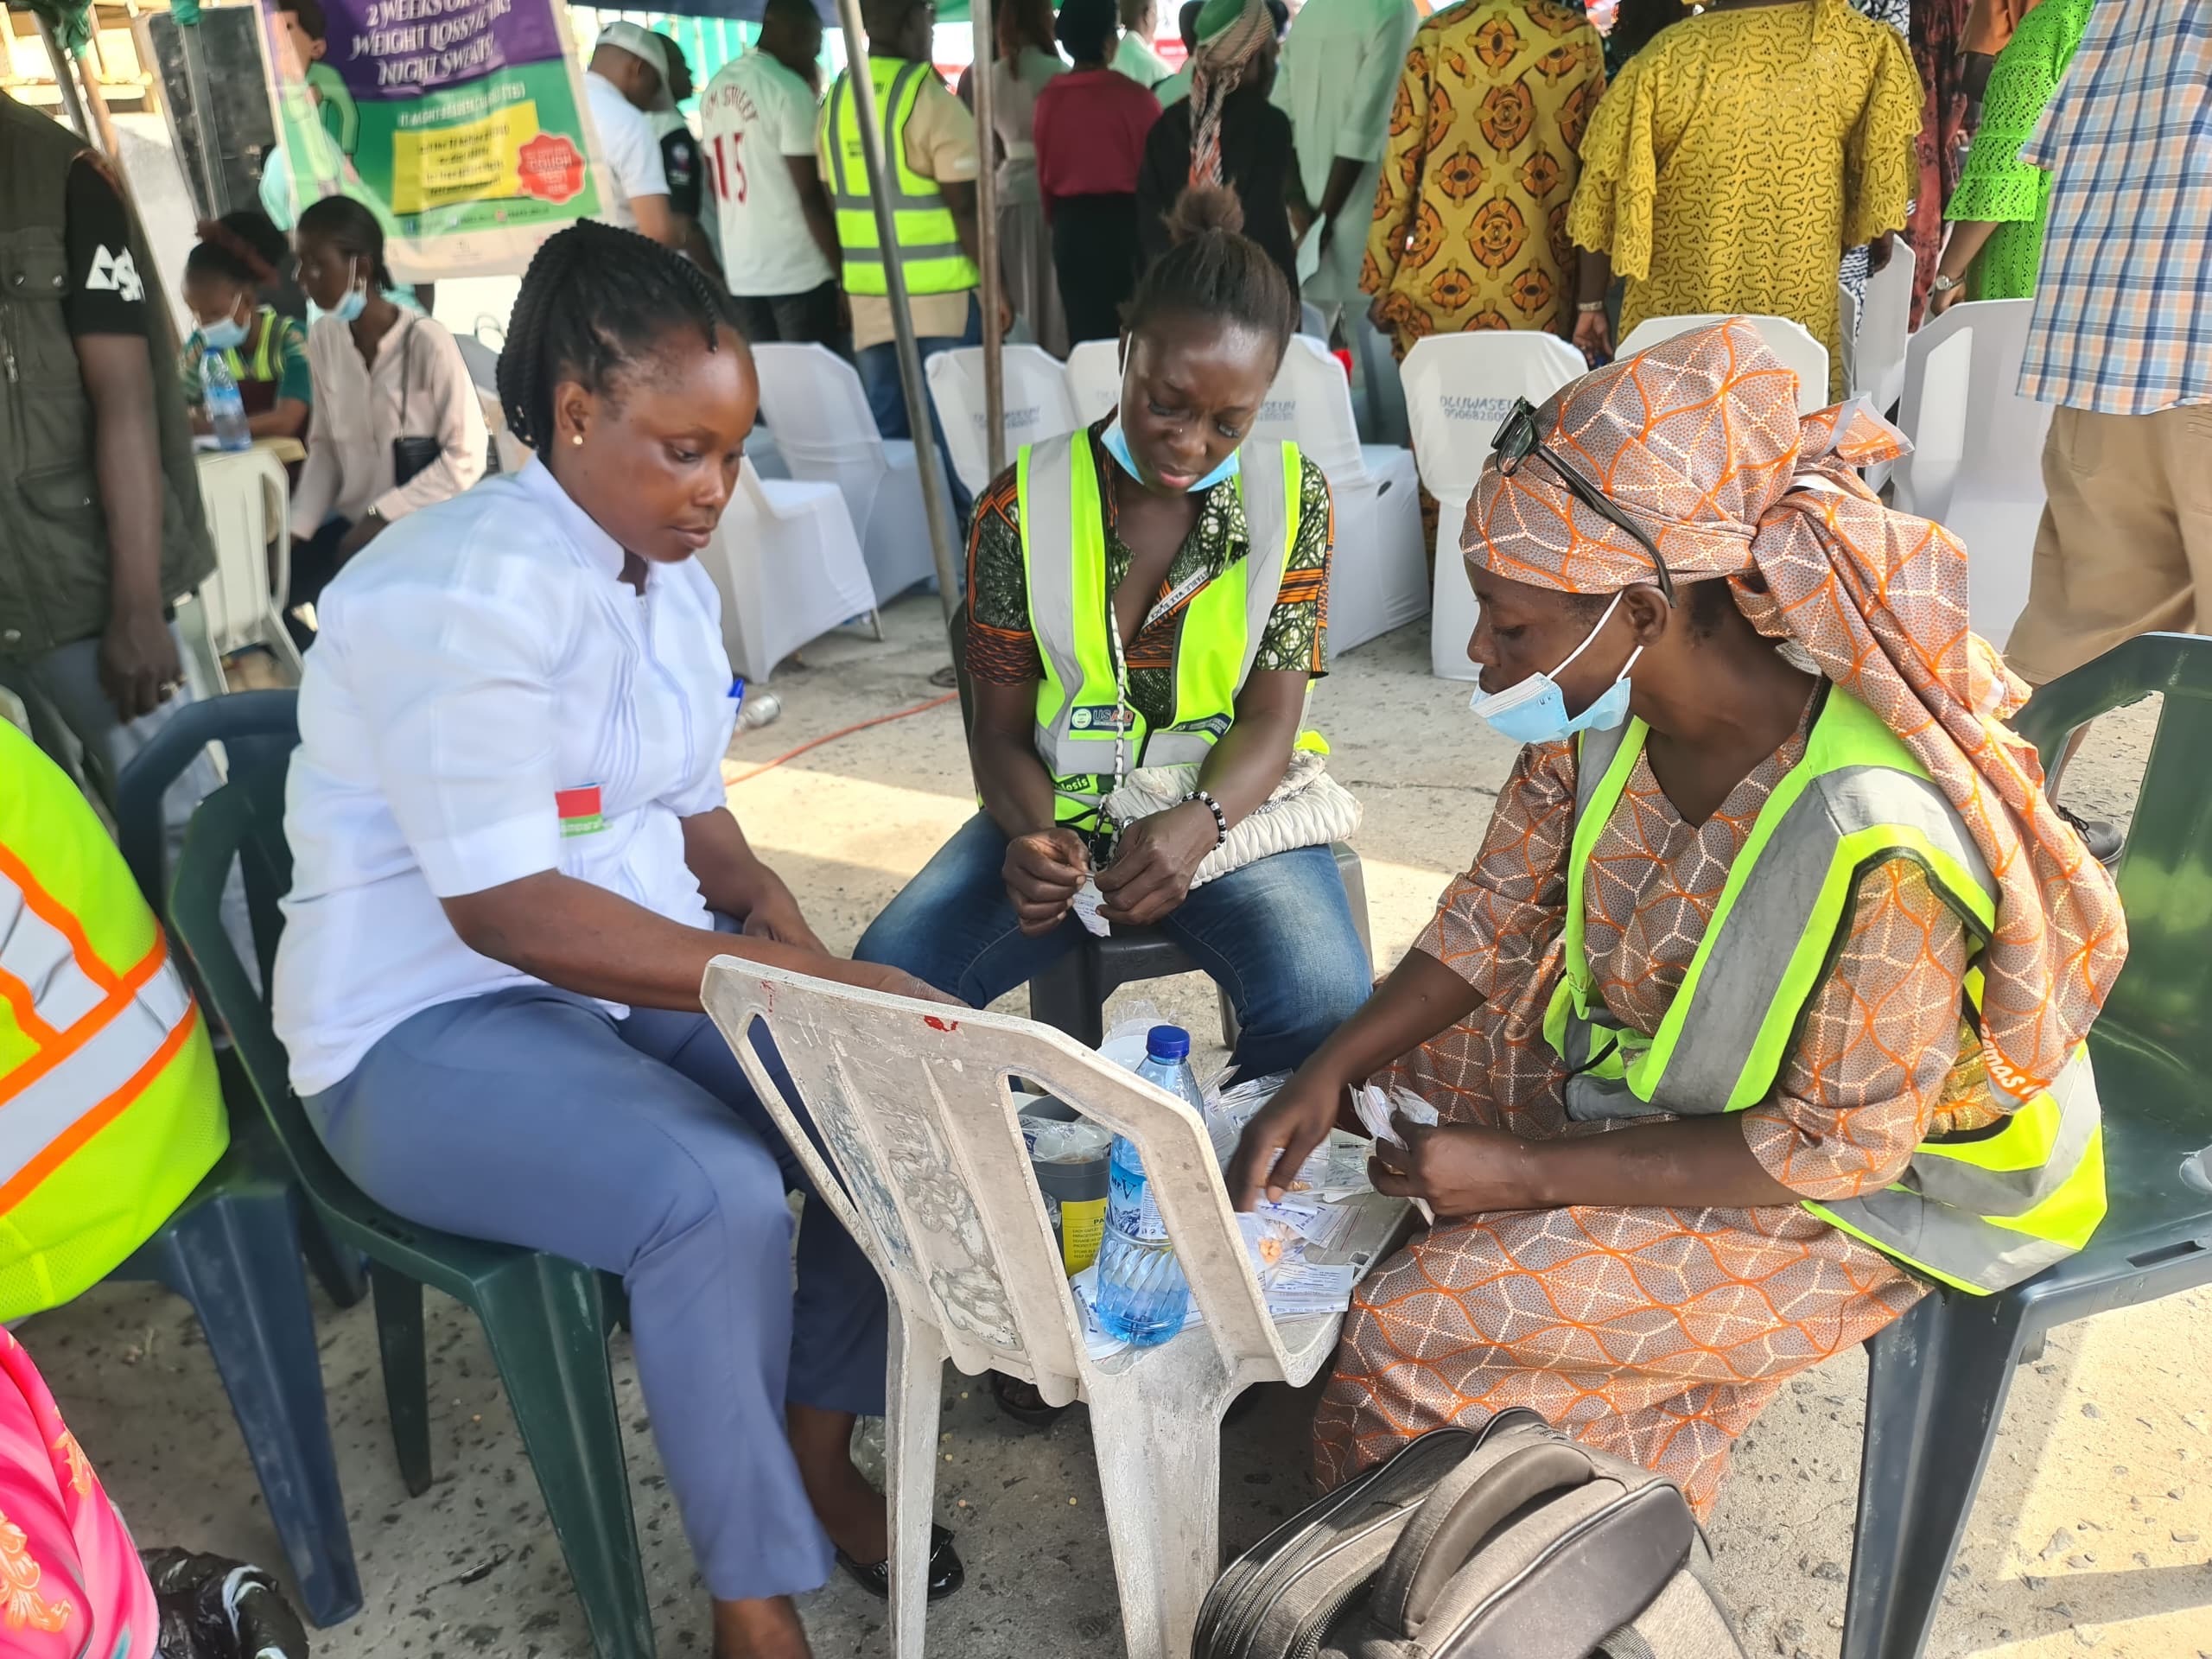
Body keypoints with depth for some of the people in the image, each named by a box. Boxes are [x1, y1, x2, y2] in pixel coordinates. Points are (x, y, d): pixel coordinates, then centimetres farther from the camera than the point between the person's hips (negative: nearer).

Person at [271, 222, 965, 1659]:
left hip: (647, 972, 8)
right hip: (433, 1030, -8)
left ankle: (819, 1455, 8)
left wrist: (767, 900, -7)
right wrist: (803, 980, -31)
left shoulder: (675, 580, 6)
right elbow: (504, 908, -28)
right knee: (719, 1199, -30)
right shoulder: (462, 591, -22)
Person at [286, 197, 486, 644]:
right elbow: (325, 445, 9)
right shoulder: (322, 338, 3)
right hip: (353, 523, 6)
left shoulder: (426, 341, -15)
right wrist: (296, 529, -4)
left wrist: (382, 518, -16)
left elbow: (467, 457, -15)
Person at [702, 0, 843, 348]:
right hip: (798, 273, -7)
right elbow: (810, 195, -14)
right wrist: (843, 270, -9)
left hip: (740, 272, 7)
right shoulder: (788, 88, -11)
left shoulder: (715, 90, 11)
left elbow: (718, 188, 16)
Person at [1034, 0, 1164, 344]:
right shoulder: (1132, 96, -12)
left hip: (1071, 224, 4)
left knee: (1084, 332, 9)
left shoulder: (1048, 99, 0)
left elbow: (1044, 170, 9)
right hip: (1125, 221, -4)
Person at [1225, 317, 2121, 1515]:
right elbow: (1496, 913, -4)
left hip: (1840, 1188, -7)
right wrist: (1326, 1075, -14)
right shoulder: (1602, 708, -17)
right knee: (1368, 1087, 7)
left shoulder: (1879, 835, -37)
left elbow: (1841, 1142, -26)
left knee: (1422, 1328, -16)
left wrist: (1523, 1169, -26)